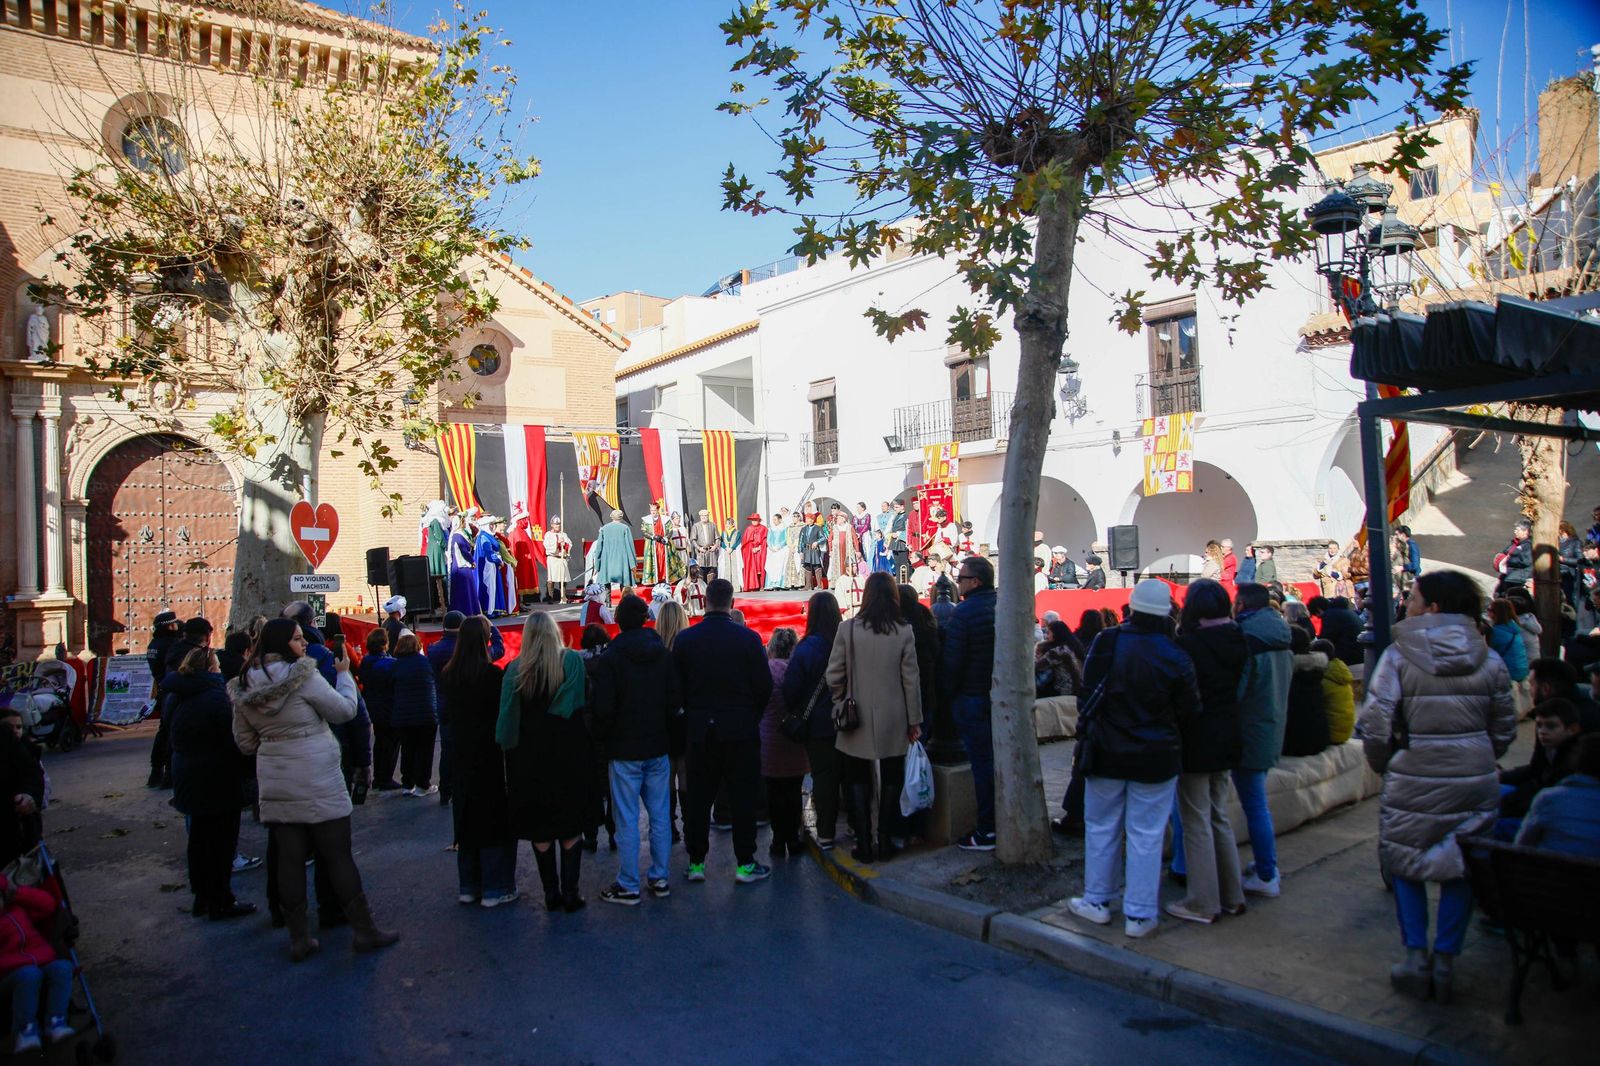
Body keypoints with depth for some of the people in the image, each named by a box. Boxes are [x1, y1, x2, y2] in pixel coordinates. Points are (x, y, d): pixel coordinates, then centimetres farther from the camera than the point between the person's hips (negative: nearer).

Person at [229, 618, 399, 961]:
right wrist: (344, 673, 5)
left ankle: (298, 938, 15)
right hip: (318, 784, -5)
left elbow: (244, 740, 11)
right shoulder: (303, 675, -16)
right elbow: (345, 710, -8)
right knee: (338, 856, 2)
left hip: (274, 785, 5)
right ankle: (364, 931, 10)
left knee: (289, 858, 10)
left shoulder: (244, 685, 4)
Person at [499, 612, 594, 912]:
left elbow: (508, 719, -2)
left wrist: (512, 753, 5)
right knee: (571, 829, 8)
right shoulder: (573, 661, -8)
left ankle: (551, 893, 16)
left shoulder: (515, 670, -4)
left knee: (539, 830, 12)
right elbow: (585, 705, -7)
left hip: (529, 758, 1)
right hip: (569, 755, -1)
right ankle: (570, 893, 7)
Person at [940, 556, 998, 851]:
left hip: (973, 697, -7)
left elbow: (951, 660, -16)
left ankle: (987, 831, 4)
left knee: (982, 762, -2)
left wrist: (947, 693, -3)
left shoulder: (964, 612, -16)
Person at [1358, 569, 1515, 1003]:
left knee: (1406, 865, 13)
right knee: (1460, 870, 14)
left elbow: (1376, 724, -14)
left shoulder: (1398, 656, -10)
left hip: (1414, 781, -3)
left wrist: (1384, 765, 4)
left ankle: (1416, 960, 13)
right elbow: (1505, 729, 7)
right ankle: (1445, 965, 19)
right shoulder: (1489, 660, 2)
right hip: (1475, 783, 3)